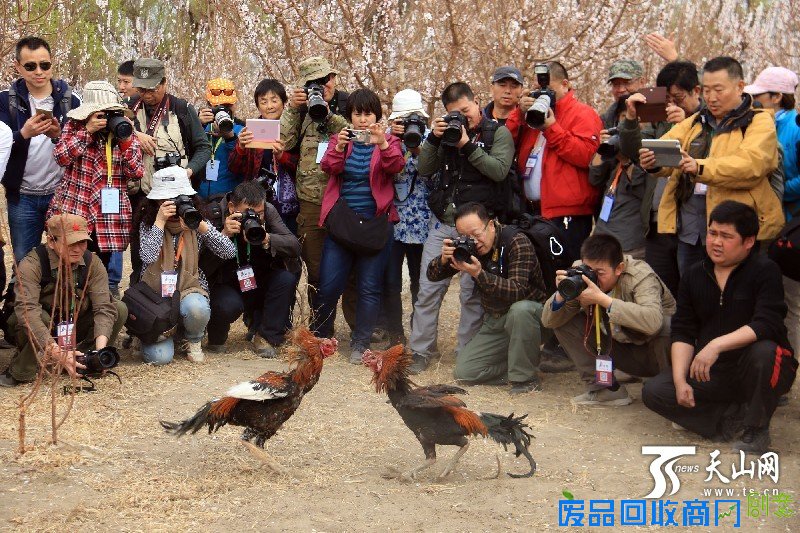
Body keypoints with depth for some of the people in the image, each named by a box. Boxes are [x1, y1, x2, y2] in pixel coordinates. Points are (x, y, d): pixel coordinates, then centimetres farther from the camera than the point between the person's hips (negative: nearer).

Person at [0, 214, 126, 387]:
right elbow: (26, 310, -40)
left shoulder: (93, 263, -13)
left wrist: (100, 347, -41)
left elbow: (103, 307, -21)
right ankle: (20, 373, -15)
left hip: (76, 330, 4)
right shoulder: (32, 265, -26)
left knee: (119, 309, -16)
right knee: (40, 317, -38)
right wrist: (57, 352, -52)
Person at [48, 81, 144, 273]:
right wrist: (88, 131, -19)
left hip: (109, 219, 2)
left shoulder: (127, 133, 7)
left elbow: (137, 173, -4)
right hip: (73, 213, -2)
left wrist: (127, 140, -15)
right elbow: (61, 157, -13)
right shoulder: (75, 127, 4)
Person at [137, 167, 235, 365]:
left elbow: (229, 252, -12)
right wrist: (160, 221, -20)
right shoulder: (148, 225, 0)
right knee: (159, 357, -21)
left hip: (190, 291, 1)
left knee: (196, 308, -38)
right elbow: (147, 257, -19)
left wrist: (200, 223, -21)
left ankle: (193, 342, -1)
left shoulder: (196, 226, 2)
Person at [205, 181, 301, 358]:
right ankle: (216, 339, 2)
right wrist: (224, 235, -37)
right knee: (228, 305, -35)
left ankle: (266, 337, -8)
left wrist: (267, 239, -35)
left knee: (287, 277, -24)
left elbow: (295, 247, -17)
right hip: (226, 285, -3)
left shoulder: (268, 211, -9)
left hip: (259, 284, 4)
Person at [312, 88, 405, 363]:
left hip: (375, 221, -1)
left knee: (370, 287, 1)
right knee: (328, 285, 0)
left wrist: (383, 144, -34)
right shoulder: (342, 139, 10)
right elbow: (328, 168, -7)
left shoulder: (388, 142, 5)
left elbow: (396, 166, -16)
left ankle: (360, 344, 12)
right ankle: (319, 337, 19)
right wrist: (338, 149, -26)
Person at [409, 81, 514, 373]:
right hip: (442, 222, 4)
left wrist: (467, 146, -15)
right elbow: (424, 169, 9)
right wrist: (433, 138, -4)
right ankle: (419, 352, 8)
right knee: (428, 289, 1)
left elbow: (499, 171, -13)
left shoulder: (498, 133, 2)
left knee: (472, 293, 0)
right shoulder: (448, 132, 15)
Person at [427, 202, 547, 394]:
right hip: (494, 321, 5)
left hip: (530, 312, -5)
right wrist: (443, 259, -25)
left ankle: (525, 378, -23)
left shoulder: (517, 242, -23)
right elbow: (432, 276, -3)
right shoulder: (467, 246, -5)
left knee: (520, 310, -41)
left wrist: (479, 274, -43)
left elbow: (518, 291, -34)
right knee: (463, 372, -9)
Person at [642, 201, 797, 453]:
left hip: (755, 372, -5)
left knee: (762, 351, -38)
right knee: (653, 392, -13)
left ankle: (756, 430, -15)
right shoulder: (694, 276, 5)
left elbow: (767, 325, -26)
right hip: (711, 373, 5)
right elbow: (683, 332, 3)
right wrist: (680, 380, -12)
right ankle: (732, 417, -10)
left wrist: (717, 345, -37)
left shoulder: (765, 272, -11)